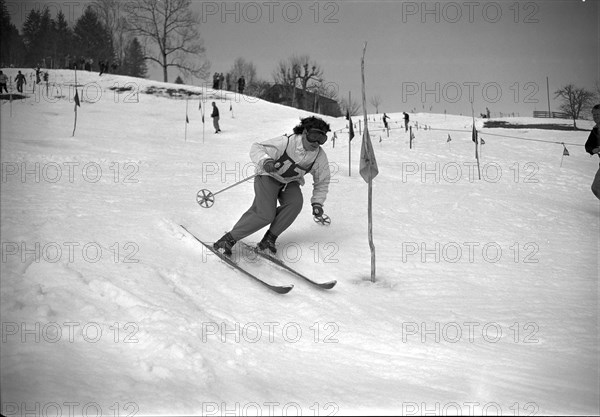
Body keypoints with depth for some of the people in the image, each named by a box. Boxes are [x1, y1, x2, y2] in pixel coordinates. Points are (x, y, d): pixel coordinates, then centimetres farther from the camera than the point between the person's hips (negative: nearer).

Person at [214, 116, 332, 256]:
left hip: (290, 183, 5)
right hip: (269, 177, -5)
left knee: (296, 203, -28)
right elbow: (256, 148, -22)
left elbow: (322, 181, 5)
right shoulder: (286, 142, -27)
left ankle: (269, 239, -15)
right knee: (266, 215, -23)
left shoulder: (320, 156, -13)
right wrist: (264, 160, -43)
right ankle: (229, 239, -9)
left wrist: (317, 203, -4)